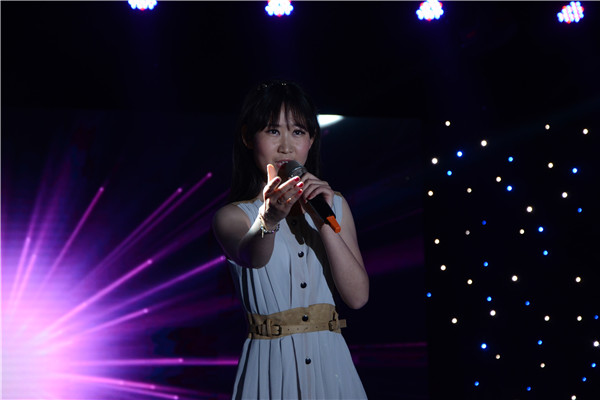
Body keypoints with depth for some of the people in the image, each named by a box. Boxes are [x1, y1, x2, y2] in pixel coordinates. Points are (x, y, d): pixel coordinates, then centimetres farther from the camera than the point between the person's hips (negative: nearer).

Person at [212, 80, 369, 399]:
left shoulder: (334, 205, 8)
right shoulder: (232, 216, -3)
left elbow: (358, 296, -2)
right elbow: (252, 256, -26)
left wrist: (323, 223, -12)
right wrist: (269, 219, -46)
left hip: (329, 359, 3)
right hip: (271, 363, -3)